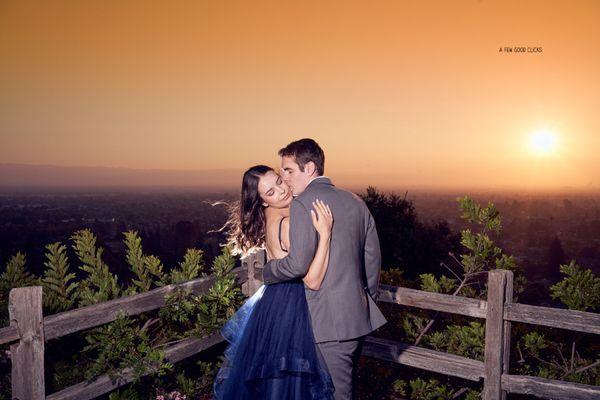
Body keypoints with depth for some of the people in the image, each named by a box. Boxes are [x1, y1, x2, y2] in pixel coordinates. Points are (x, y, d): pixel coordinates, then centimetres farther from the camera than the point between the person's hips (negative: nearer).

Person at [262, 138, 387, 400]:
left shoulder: (302, 204, -14)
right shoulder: (355, 202, 9)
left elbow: (298, 264, -19)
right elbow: (373, 258, 13)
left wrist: (267, 271, 0)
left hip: (332, 321, -8)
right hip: (361, 316, 8)